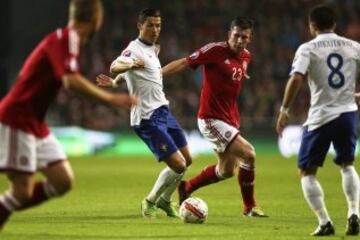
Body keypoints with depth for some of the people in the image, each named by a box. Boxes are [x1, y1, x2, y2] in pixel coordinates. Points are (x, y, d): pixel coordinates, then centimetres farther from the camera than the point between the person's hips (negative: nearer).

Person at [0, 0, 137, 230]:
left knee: (63, 182, 4)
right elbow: (71, 81, -32)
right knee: (23, 191, -10)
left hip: (36, 125, 9)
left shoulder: (68, 39, 10)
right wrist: (111, 99, -32)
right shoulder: (63, 40, -18)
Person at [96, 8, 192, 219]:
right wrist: (130, 64, -54)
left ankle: (165, 200, 33)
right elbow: (115, 67, -34)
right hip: (147, 118, -9)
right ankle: (150, 202, 8)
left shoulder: (153, 49, 13)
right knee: (178, 165, -13)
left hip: (163, 111, 9)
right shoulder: (135, 49, -14)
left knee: (187, 160, 14)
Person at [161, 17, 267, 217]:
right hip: (212, 119, -9)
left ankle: (187, 187, 38)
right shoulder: (215, 50, -18)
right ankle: (250, 207, -3)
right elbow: (183, 63, -18)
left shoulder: (246, 57, 5)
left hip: (230, 119, 9)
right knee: (248, 154, -18)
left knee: (226, 171, 18)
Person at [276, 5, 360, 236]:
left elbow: (296, 79, -18)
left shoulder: (308, 49, -5)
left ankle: (325, 222, -1)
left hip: (320, 117, -4)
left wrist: (285, 110, -12)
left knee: (307, 172, 10)